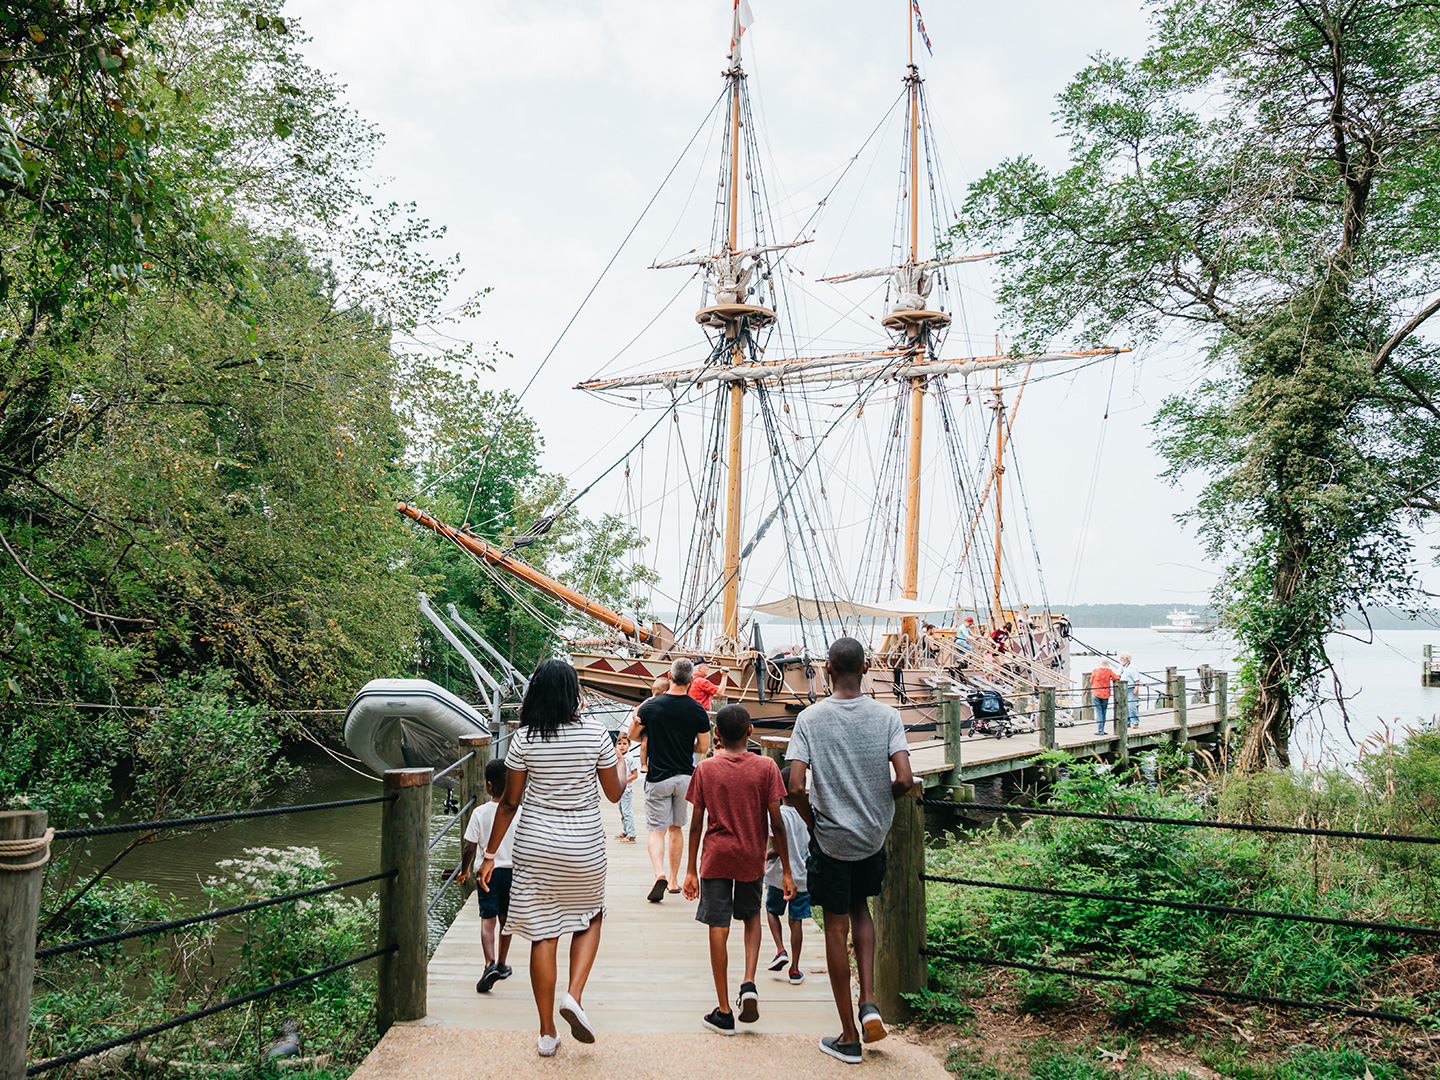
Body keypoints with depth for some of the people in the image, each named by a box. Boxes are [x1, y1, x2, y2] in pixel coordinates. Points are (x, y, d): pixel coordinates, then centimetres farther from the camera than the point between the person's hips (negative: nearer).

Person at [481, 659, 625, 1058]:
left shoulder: (524, 738, -6)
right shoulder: (595, 732, -7)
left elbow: (509, 801, -2)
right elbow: (614, 794, 1)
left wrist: (491, 853, 7)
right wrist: (620, 765, 22)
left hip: (535, 845, 1)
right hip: (584, 845, 0)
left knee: (543, 934, 8)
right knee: (589, 918, 23)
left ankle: (547, 1033, 16)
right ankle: (574, 995, 2)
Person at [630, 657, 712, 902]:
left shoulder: (651, 706, -9)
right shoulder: (698, 711, -6)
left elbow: (633, 735, 5)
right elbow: (703, 747, 0)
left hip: (658, 777, -2)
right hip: (685, 776, 2)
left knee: (656, 830, 1)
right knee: (676, 828, 17)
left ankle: (659, 873, -22)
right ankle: (674, 880, 23)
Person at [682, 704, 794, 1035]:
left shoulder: (705, 769, -3)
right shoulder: (766, 767, -4)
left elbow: (696, 824, -1)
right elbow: (776, 822, -5)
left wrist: (690, 870, 7)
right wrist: (786, 870, 1)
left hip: (716, 858, -1)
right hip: (752, 858, 1)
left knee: (719, 930, 5)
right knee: (752, 917, 23)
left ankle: (724, 1012, 9)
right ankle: (749, 983, 3)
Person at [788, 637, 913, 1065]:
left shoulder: (810, 718, -11)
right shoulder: (886, 716, -7)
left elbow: (796, 785, -17)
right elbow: (905, 780, -15)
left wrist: (812, 821, 1)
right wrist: (880, 802, 6)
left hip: (830, 837, -2)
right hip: (874, 836, 2)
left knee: (836, 929, 8)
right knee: (860, 908, 27)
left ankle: (848, 1037, 16)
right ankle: (869, 1002, 13)